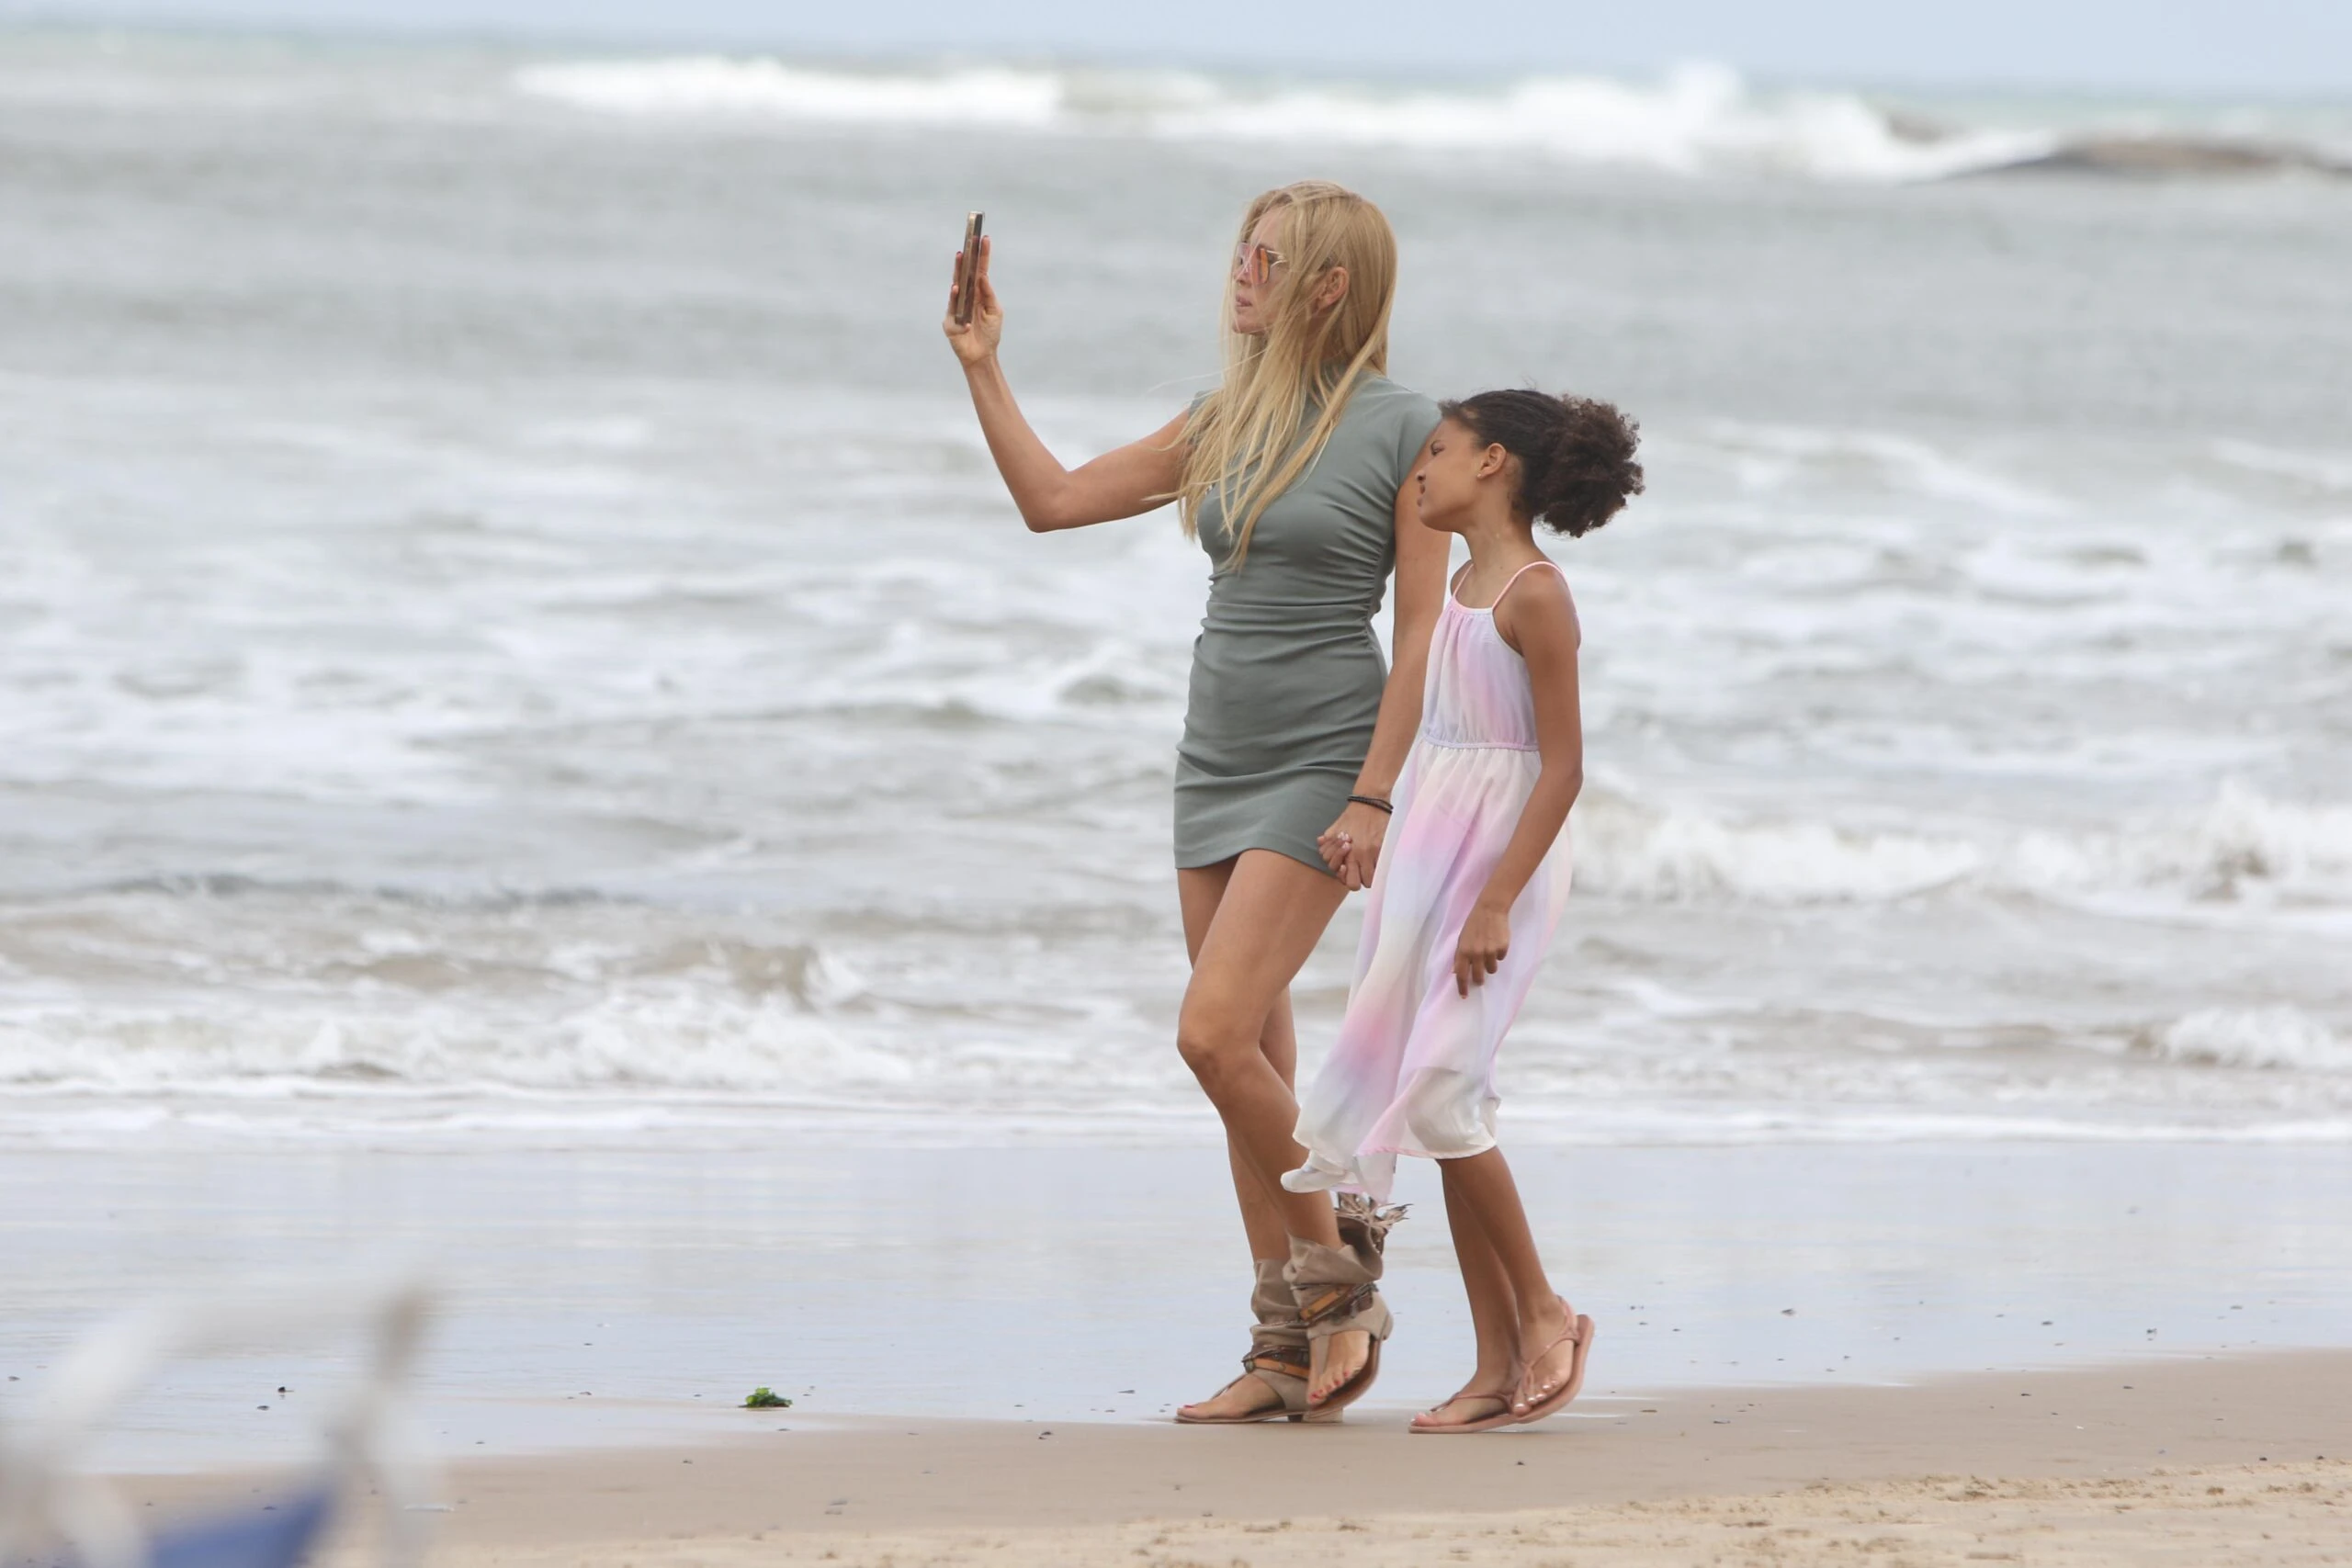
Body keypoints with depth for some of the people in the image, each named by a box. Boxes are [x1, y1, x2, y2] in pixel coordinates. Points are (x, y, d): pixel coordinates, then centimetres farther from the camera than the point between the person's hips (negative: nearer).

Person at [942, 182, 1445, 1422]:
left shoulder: (1404, 430, -8)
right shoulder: (1226, 423, 10)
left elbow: (1422, 630, -10)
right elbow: (1054, 500, 15)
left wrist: (1374, 796, -16)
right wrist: (985, 371, 8)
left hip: (1321, 763, -7)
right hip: (1217, 760, 7)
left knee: (1214, 1034, -18)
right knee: (1254, 1064, 6)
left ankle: (1336, 1273, -1)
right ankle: (1289, 1354, 10)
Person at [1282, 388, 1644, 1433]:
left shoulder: (1535, 596, -13)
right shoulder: (1462, 588, 13)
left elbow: (1562, 765, -17)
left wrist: (1497, 901, -21)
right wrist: (1366, 825, 14)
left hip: (1497, 863, -9)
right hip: (1426, 856, 9)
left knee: (1436, 1096, -15)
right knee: (1444, 1108, 5)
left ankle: (1543, 1312, -1)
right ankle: (1498, 1366, 7)